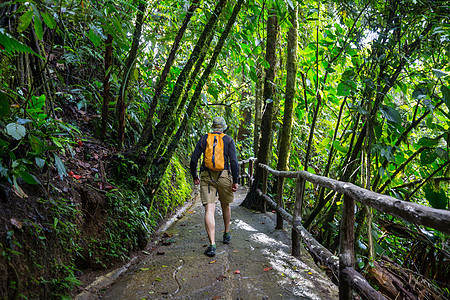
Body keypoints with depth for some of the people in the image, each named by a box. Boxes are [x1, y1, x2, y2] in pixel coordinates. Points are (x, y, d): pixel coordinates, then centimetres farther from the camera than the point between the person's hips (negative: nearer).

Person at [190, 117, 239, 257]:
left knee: (209, 210, -5)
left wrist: (194, 176, 16)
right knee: (225, 205, 22)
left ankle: (212, 245, -14)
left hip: (207, 177, 0)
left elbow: (193, 159, 3)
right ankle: (227, 234, 39)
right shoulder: (228, 140, 4)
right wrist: (235, 180, -4)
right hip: (224, 176, 0)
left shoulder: (203, 139, 8)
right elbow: (233, 161, -7)